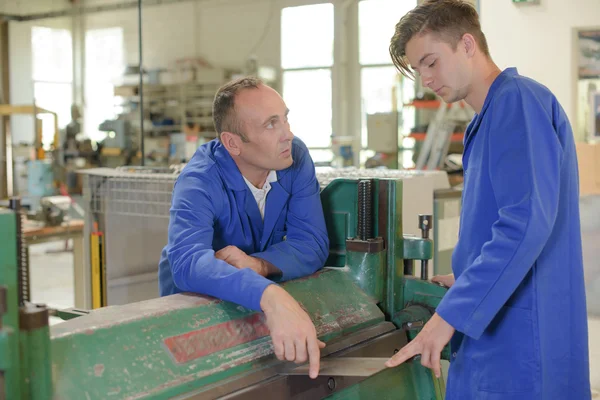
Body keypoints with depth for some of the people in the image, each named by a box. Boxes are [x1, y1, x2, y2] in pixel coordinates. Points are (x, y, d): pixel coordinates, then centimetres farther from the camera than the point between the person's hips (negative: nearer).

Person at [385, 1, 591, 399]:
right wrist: (468, 279, 21)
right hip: (494, 326, 9)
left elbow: (526, 222, -25)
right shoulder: (490, 116, 15)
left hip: (521, 337, -9)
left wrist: (450, 314, -24)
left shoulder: (519, 100, -14)